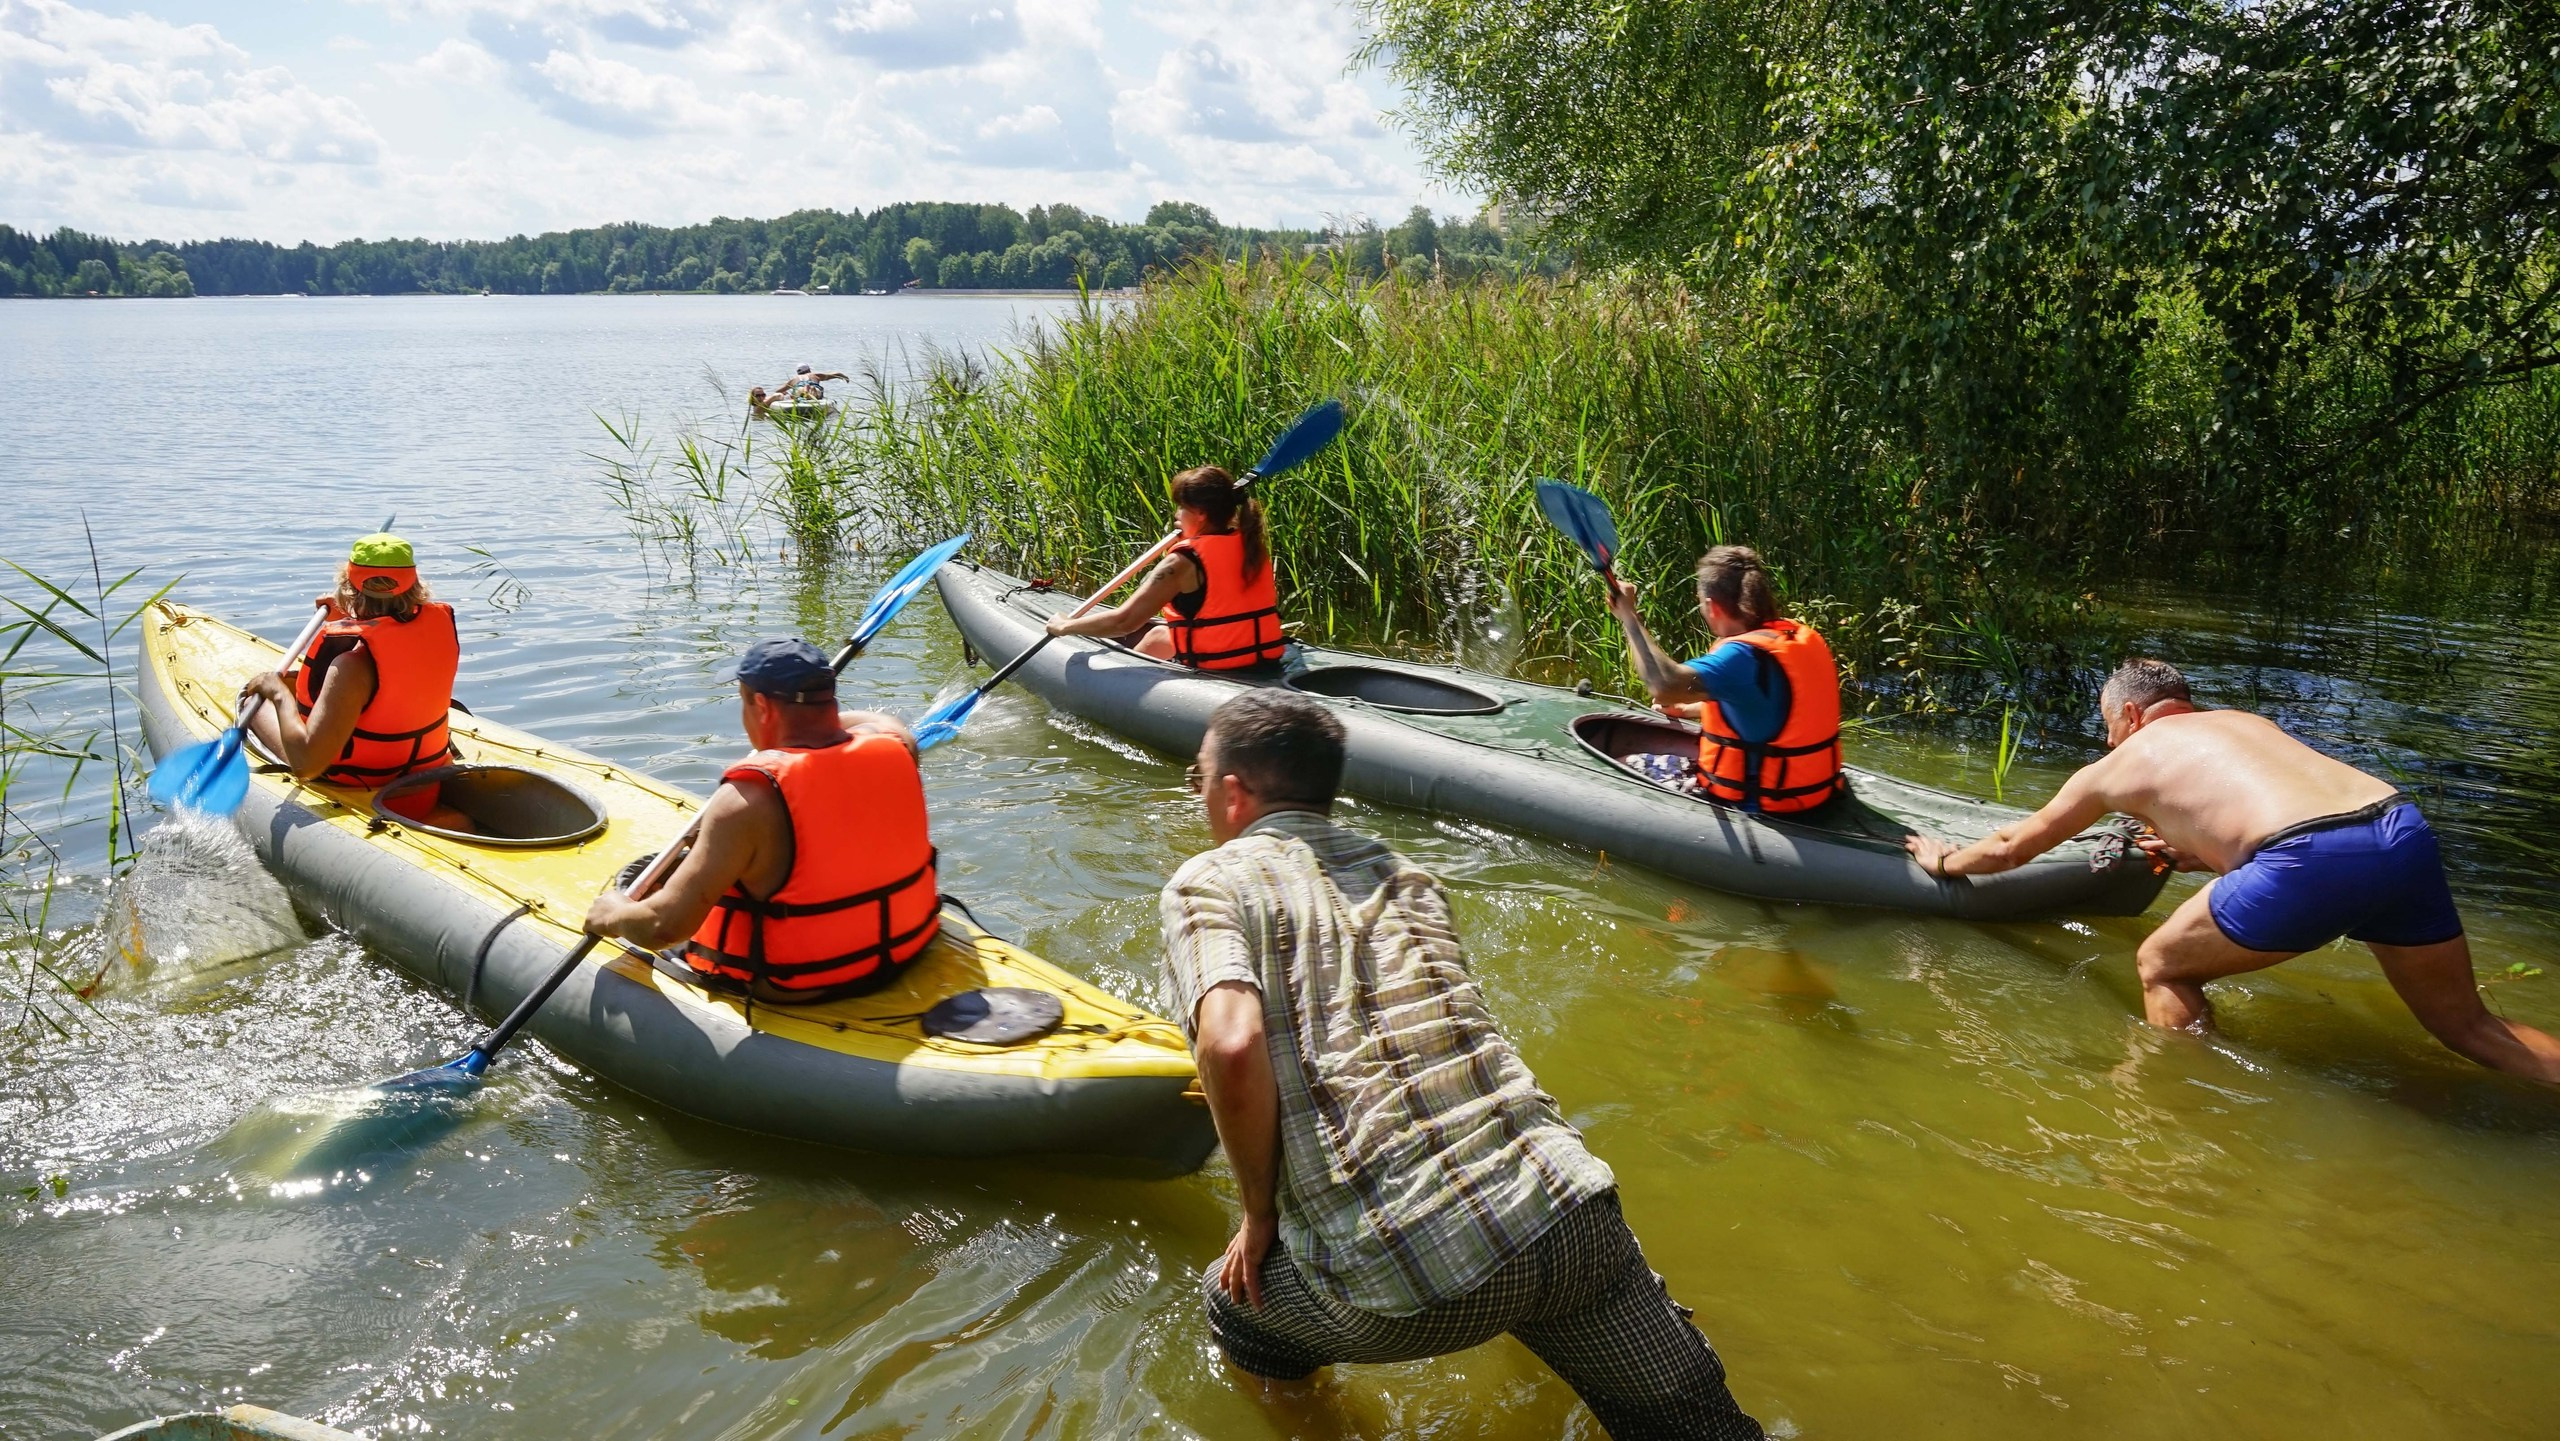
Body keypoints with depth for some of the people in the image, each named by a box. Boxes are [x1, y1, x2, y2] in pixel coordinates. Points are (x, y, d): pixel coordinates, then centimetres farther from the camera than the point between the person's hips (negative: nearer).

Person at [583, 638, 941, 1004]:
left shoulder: (750, 799, -27)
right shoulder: (893, 745, -12)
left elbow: (664, 926, -27)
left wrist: (614, 915, -6)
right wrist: (810, 719, 28)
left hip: (792, 993, -6)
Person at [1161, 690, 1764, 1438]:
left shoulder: (1208, 881, 4)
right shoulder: (1405, 873, 21)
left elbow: (1232, 1044, -16)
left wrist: (1260, 1213, 1)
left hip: (1403, 1274, -4)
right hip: (1564, 1208, 4)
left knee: (1236, 1306, 26)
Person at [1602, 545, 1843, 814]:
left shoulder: (1744, 655, -25)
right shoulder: (1802, 636, 2)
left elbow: (1665, 684, -41)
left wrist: (1627, 614, -30)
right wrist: (1687, 708, 31)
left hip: (1758, 804, -9)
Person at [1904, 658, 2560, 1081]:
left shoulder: (2120, 764, 20)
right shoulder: (2244, 721, 33)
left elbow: (2011, 846, 32)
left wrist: (1945, 859, 49)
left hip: (2311, 864, -6)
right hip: (2405, 832, 6)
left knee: (2163, 966, 16)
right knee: (2468, 1025, 23)